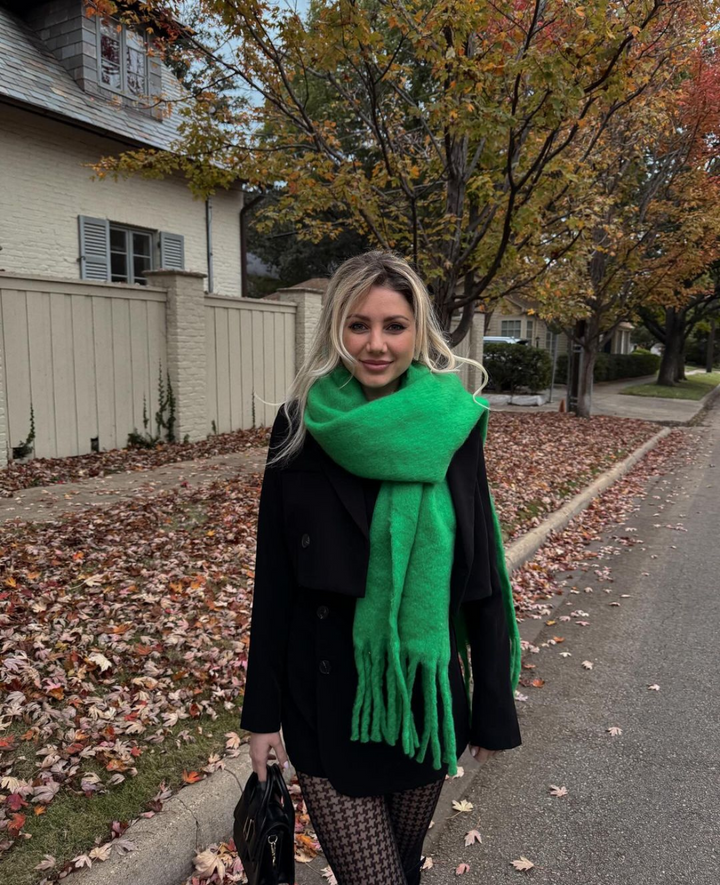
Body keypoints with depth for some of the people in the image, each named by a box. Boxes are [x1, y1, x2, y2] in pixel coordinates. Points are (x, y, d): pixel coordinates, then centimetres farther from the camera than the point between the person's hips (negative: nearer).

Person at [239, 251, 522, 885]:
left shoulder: (452, 427, -7)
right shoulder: (302, 426, -8)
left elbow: (482, 576, -3)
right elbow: (273, 577, -4)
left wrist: (493, 707, 1)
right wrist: (263, 712, -1)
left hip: (427, 691, 2)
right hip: (325, 698, -1)